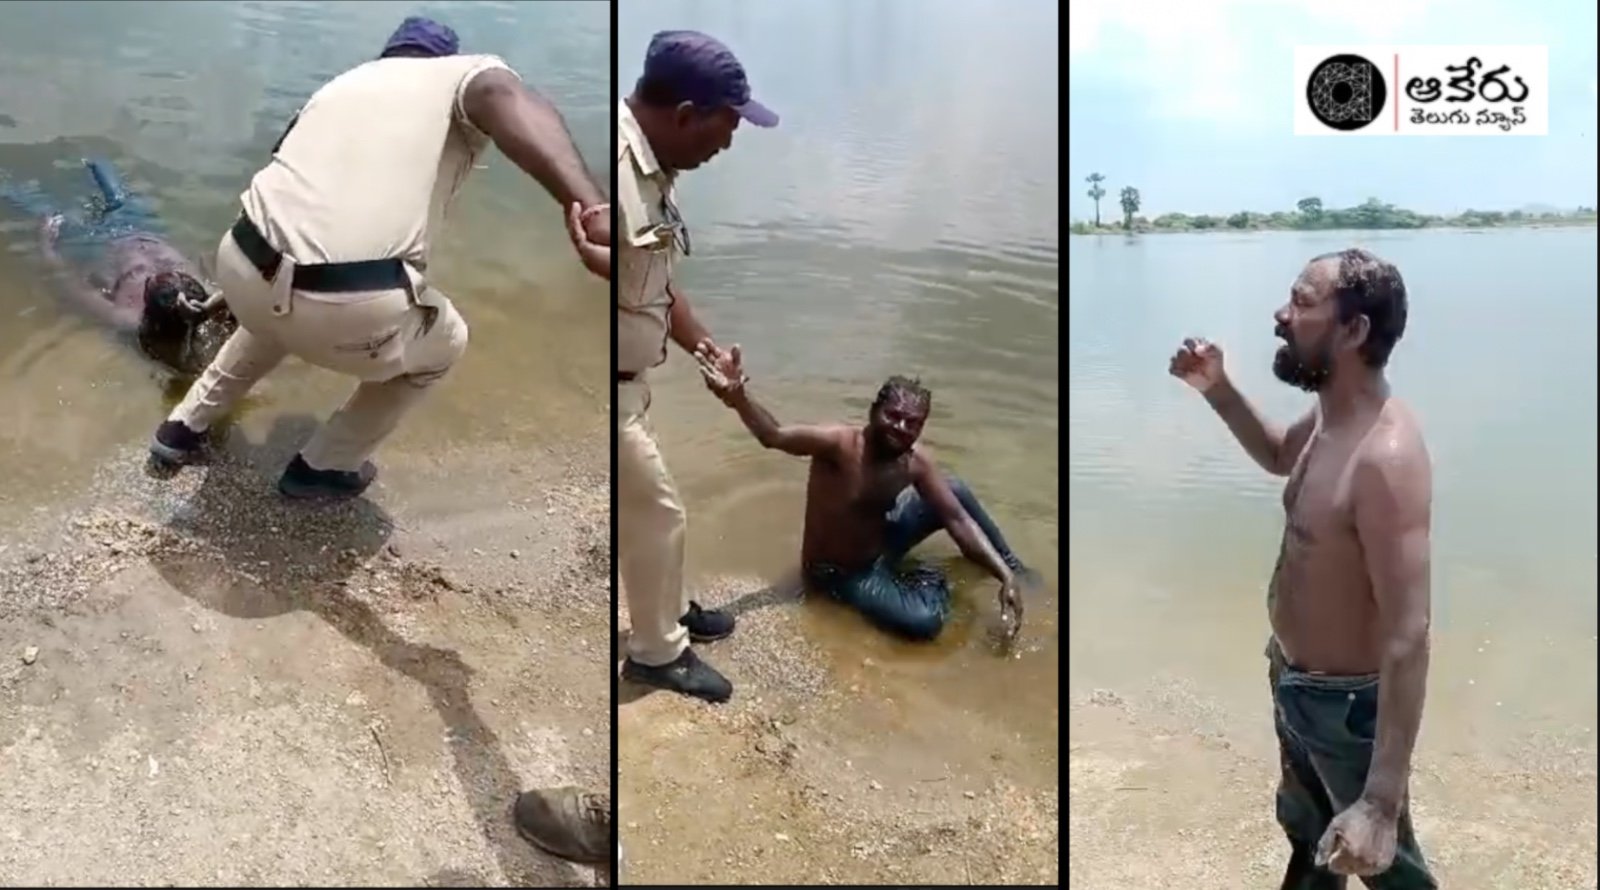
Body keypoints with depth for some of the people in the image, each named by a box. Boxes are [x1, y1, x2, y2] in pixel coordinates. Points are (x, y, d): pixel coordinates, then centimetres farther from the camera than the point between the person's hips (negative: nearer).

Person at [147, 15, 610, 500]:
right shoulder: (469, 72, 10)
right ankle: (323, 466, 34)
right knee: (445, 343, 28)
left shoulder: (343, 83, 28)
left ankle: (184, 427, 47)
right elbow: (506, 100, -17)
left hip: (242, 268, 7)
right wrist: (591, 211, -36)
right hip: (351, 310, -6)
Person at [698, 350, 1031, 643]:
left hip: (880, 545, 6)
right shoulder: (839, 443, -31)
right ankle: (931, 584, 9)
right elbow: (773, 435, -47)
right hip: (838, 573, -6)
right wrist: (737, 397, -68)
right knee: (925, 621, -29)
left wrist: (1005, 577, -19)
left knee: (955, 490, 5)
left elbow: (959, 519, -10)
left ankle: (1012, 566, 30)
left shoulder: (917, 461, -13)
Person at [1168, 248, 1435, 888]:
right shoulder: (1328, 415, -4)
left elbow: (1408, 636, -35)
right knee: (1304, 829, 32)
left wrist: (1381, 804, -37)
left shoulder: (1385, 455, -33)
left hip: (1346, 703, -9)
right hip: (1291, 683, 9)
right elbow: (1280, 456, 21)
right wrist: (1218, 390, 2)